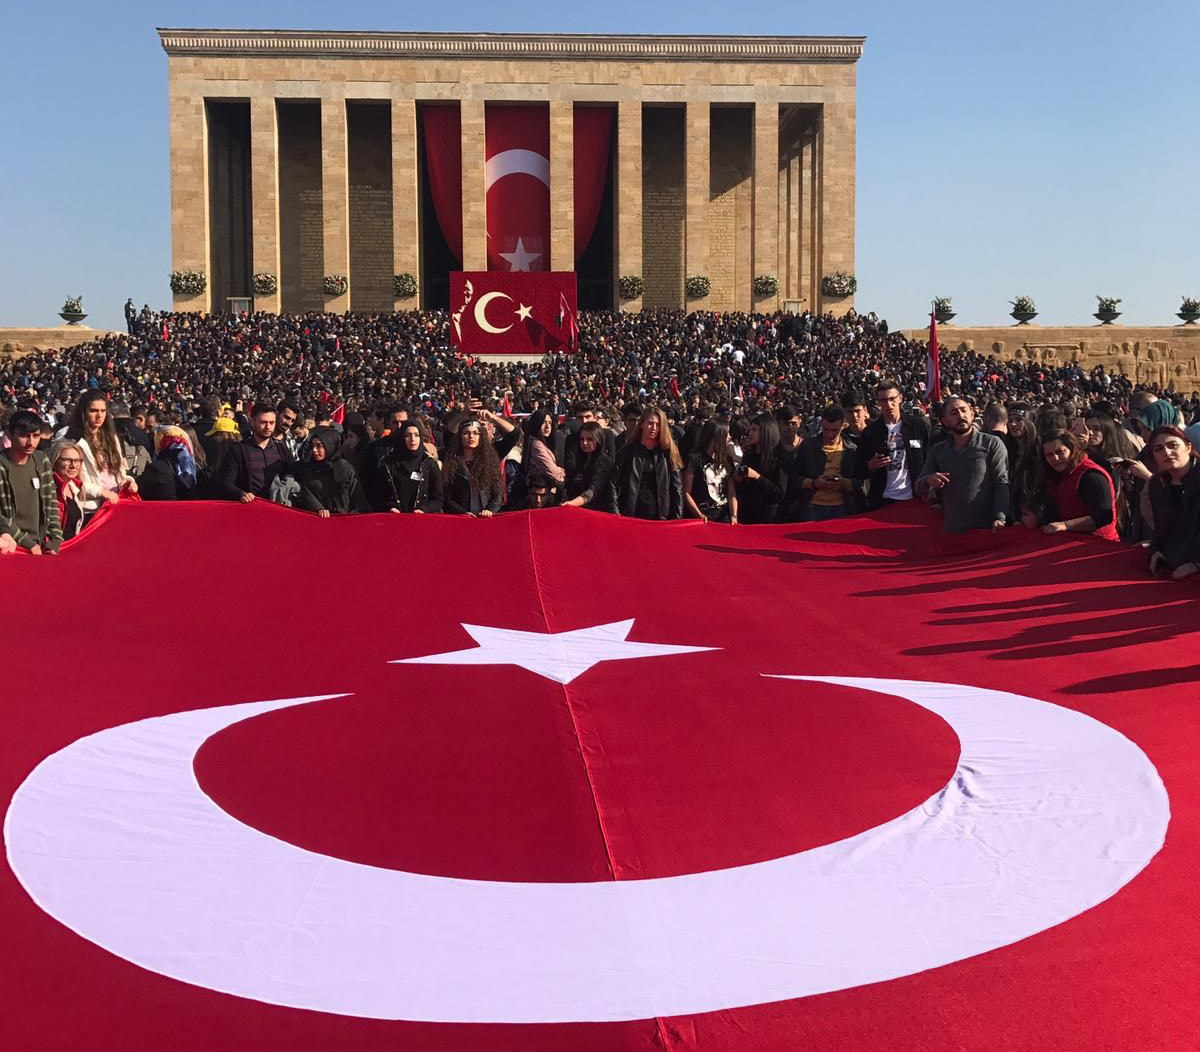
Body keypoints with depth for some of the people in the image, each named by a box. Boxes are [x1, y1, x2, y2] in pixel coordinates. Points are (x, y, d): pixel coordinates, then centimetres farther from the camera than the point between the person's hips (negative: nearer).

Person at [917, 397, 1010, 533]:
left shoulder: (992, 444, -2)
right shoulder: (937, 451, 10)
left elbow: (1002, 483, -10)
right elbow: (919, 489, 11)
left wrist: (1000, 517, -24)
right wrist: (928, 481, -12)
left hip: (987, 528, -3)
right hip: (952, 529, 3)